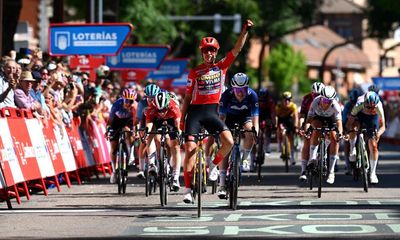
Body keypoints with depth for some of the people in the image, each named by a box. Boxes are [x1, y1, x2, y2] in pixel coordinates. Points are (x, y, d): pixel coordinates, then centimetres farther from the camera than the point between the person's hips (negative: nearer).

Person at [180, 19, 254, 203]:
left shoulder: (222, 66, 6)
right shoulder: (195, 72, 3)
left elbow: (237, 49, -3)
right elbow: (187, 97, 7)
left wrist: (245, 30, -14)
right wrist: (182, 119, 5)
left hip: (211, 112, 1)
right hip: (195, 112, -1)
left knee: (229, 142, -20)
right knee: (190, 148, -11)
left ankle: (213, 165, 8)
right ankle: (187, 189, -5)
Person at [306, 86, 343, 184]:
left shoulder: (335, 106, -34)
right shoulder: (315, 102, -34)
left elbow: (339, 121, -42)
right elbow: (309, 118, -35)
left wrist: (340, 132, -60)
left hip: (331, 120, 0)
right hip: (318, 118, 0)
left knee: (334, 139, -18)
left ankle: (331, 171, -12)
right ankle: (312, 158, -27)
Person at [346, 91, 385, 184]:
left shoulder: (379, 107, -37)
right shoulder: (359, 105, -38)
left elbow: (382, 126, -34)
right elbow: (349, 123, -34)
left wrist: (379, 133, -55)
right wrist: (351, 129, -55)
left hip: (373, 118, 0)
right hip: (360, 115, 0)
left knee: (373, 146, -7)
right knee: (354, 126, -35)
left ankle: (373, 173, 4)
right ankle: (352, 151, -13)